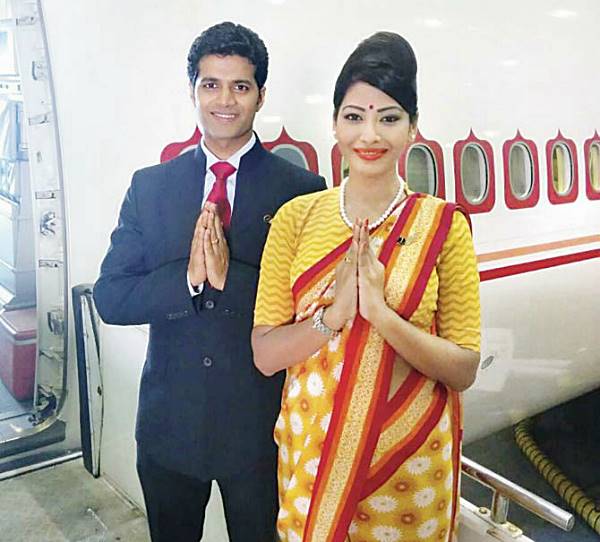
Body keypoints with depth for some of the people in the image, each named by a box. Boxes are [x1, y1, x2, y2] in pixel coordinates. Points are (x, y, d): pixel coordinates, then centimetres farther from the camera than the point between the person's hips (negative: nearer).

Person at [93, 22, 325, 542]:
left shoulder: (301, 189, -8)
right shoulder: (149, 186, 0)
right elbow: (110, 298, -4)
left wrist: (229, 276, -25)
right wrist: (188, 277, -20)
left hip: (262, 422, -2)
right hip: (169, 419, 3)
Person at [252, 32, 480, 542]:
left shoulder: (444, 224, -7)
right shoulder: (297, 217, -4)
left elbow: (465, 368, -10)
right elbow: (265, 354, -6)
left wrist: (380, 312, -24)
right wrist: (334, 312, -23)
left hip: (411, 461, -1)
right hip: (311, 454, 2)